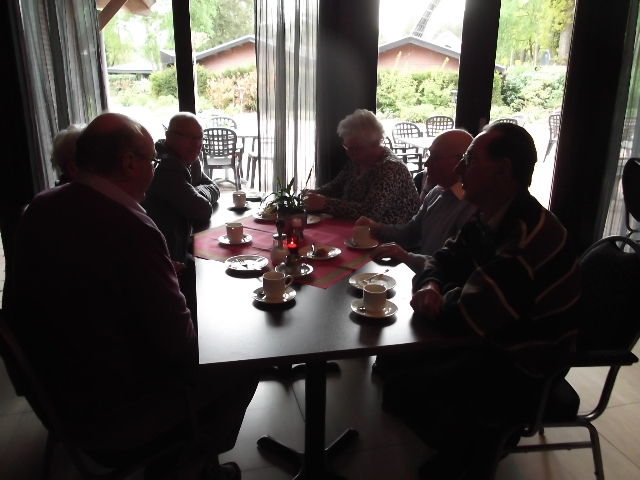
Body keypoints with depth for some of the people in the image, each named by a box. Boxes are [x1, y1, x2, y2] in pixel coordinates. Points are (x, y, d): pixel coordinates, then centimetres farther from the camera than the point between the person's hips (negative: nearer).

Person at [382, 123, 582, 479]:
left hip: (521, 374, -9)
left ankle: (467, 451, 13)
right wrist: (430, 286, -13)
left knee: (399, 387, -14)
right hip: (494, 344, 9)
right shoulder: (489, 220, 0)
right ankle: (464, 448, 23)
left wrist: (436, 299, -8)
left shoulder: (529, 235, -31)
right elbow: (444, 259, 10)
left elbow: (464, 317, -30)